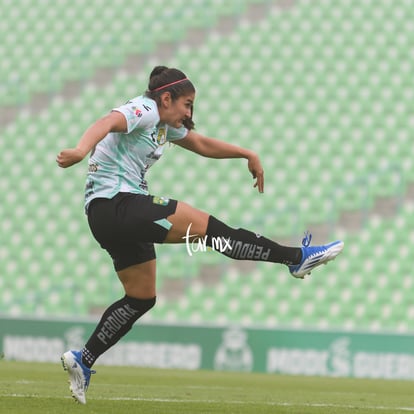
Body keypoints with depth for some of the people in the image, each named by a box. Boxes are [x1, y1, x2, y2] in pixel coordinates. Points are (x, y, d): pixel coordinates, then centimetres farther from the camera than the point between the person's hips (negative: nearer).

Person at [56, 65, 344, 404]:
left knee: (142, 298, 12)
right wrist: (81, 150, -51)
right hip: (115, 202, -11)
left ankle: (82, 361, 12)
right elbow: (106, 124, -31)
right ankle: (297, 258, -15)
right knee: (208, 226, -14)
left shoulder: (164, 124, 19)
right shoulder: (143, 110, -11)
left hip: (113, 217, 11)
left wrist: (248, 155, 30)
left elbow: (203, 144, 33)